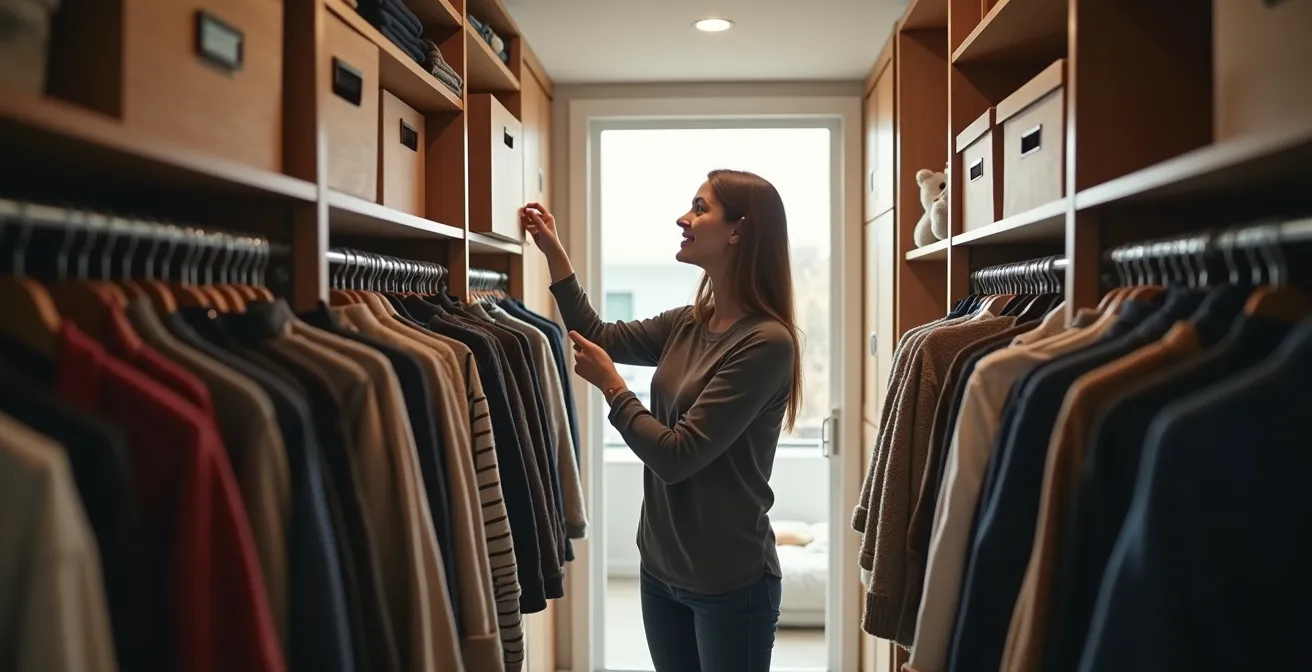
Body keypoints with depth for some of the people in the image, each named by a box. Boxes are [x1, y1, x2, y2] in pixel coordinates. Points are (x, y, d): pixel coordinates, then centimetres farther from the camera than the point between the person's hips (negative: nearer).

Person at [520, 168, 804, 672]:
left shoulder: (766, 341, -22)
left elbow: (676, 455, -23)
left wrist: (611, 385, -10)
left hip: (730, 581, -7)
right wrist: (554, 254, 7)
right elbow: (600, 337, 14)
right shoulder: (688, 324, 0)